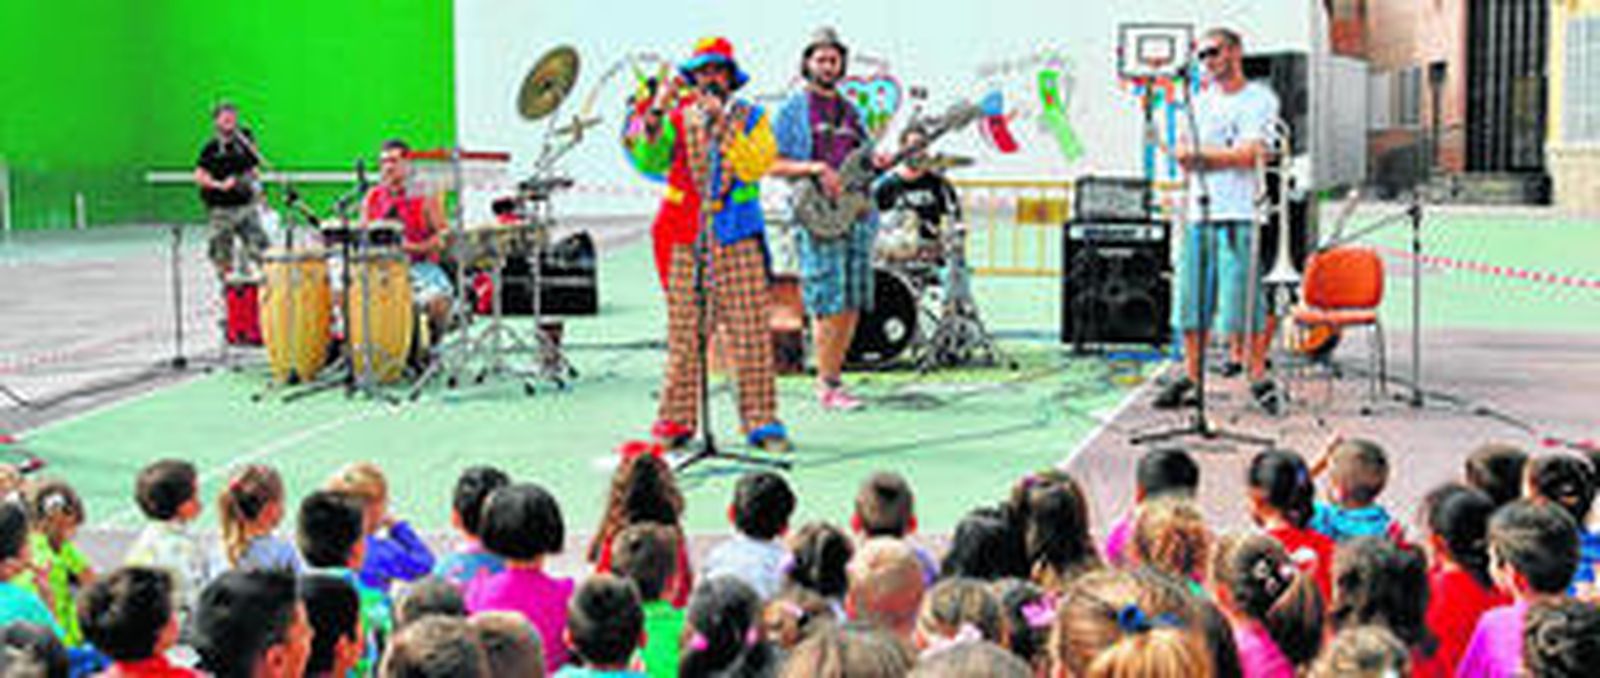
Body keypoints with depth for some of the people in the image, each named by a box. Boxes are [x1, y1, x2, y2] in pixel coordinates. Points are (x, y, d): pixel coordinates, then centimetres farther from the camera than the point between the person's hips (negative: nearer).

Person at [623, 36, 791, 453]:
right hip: (685, 239, 1)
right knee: (684, 334, 0)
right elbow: (649, 163, -4)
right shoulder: (678, 118, 11)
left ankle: (761, 422, 0)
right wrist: (656, 114, -16)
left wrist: (721, 122, -16)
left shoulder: (751, 118, 9)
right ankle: (676, 421, 6)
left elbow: (756, 165, -9)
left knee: (751, 333, -4)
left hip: (739, 240, -1)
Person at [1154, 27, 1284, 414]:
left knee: (1243, 304, -8)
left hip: (1238, 215, -5)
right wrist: (1227, 156, -5)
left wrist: (1199, 153, -1)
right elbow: (1186, 158, 12)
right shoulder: (1200, 102, 20)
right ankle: (1190, 379, 12)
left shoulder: (1259, 99, 2)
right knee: (1192, 302, 4)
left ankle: (1259, 380, 3)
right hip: (1198, 212, 5)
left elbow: (1246, 154, -9)